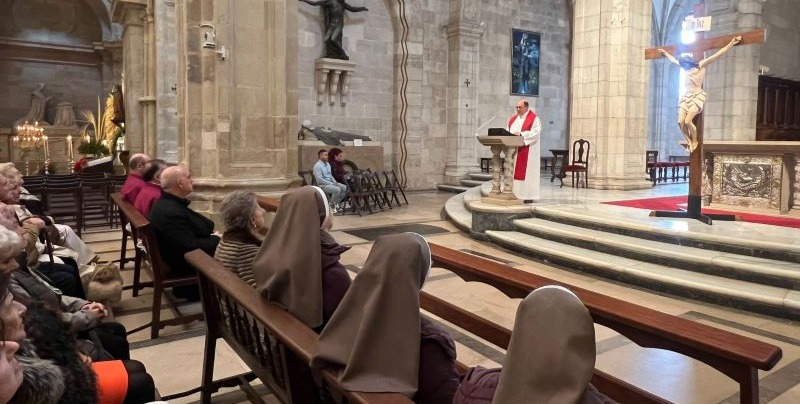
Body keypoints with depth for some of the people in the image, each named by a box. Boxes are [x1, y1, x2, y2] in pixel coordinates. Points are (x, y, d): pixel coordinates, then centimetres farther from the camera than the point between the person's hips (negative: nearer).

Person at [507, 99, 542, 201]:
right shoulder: (513, 119, 17)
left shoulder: (534, 118, -4)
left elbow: (535, 132, -16)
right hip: (513, 149, 7)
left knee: (526, 171, -6)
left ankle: (529, 196, -2)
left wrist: (521, 134, -25)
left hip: (527, 151, -7)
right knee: (514, 171, 5)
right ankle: (514, 194, 9)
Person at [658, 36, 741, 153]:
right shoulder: (686, 68, 19)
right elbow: (674, 60, 34)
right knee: (680, 122, -11)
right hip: (686, 96, 6)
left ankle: (695, 142, -1)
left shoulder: (701, 65, 3)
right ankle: (689, 142, 5)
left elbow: (718, 54, -3)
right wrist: (665, 53, 45)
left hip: (697, 96, -6)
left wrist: (731, 43, -8)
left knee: (688, 121, -21)